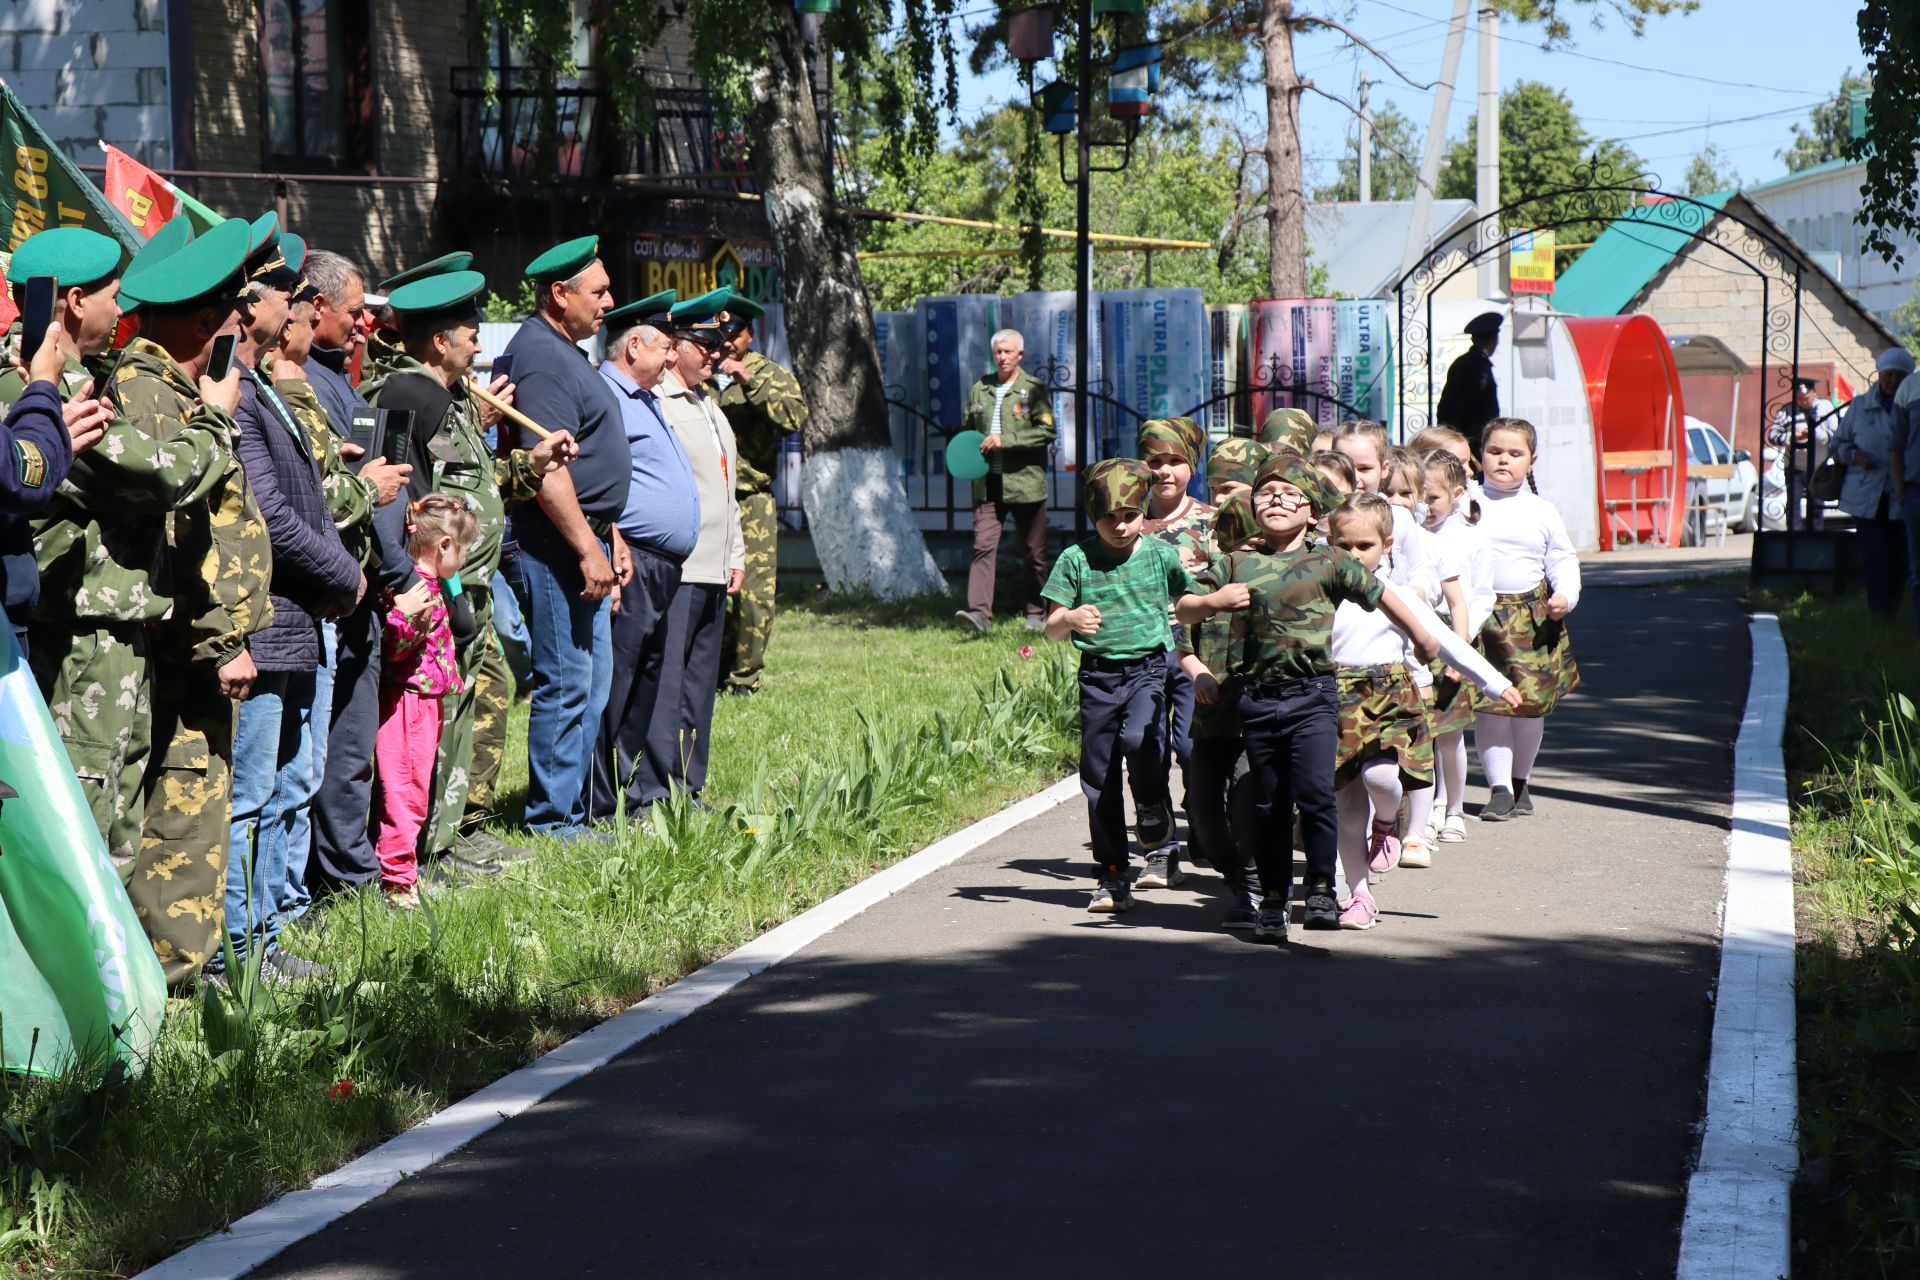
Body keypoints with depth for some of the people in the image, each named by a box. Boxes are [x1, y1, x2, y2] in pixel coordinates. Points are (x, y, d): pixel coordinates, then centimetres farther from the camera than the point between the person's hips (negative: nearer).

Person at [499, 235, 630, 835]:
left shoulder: (566, 352, 18)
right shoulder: (540, 355, -15)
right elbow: (546, 467, -22)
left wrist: (611, 535, 23)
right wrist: (588, 548, -23)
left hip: (583, 539, 11)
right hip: (553, 545, -11)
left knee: (591, 683, 13)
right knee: (566, 684, -7)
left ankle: (570, 813, 19)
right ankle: (553, 823, -2)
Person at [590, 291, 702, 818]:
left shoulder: (644, 401, 23)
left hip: (661, 572, 11)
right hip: (629, 564, -11)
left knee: (648, 687, 14)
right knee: (610, 688, -8)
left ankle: (644, 791, 20)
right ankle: (599, 809, -8)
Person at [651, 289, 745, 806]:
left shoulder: (709, 407, 21)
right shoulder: (655, 403, -9)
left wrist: (735, 555, 23)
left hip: (713, 570, 9)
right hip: (675, 567, -9)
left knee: (699, 683, 11)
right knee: (665, 681, -10)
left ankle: (688, 788, 17)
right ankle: (655, 792, -9)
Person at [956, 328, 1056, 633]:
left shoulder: (1034, 389, -1)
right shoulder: (979, 389, 12)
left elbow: (1046, 432, -11)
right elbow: (966, 428, 24)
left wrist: (1005, 440, -18)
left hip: (1025, 482, -3)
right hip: (988, 483, 3)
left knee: (1033, 552, 7)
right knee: (983, 546, -11)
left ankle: (1035, 613, 20)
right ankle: (979, 612, -18)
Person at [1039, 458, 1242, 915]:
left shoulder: (1160, 554, 3)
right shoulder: (1076, 560, -1)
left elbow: (1185, 606, 20)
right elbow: (1052, 628, -2)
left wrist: (1215, 601, 0)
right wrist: (1070, 619, -24)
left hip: (1149, 666, -1)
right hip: (1097, 672, 1)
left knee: (1139, 738, -29)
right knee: (1099, 776, 4)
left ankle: (1153, 809, 3)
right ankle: (1113, 877, 15)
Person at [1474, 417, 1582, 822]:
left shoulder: (1542, 512, 7)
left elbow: (1563, 560, 13)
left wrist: (1565, 596, -5)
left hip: (1531, 617, 2)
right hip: (1481, 615, -2)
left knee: (1531, 703, 5)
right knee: (1489, 705, -9)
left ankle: (1520, 782, 24)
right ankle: (1500, 789, -5)